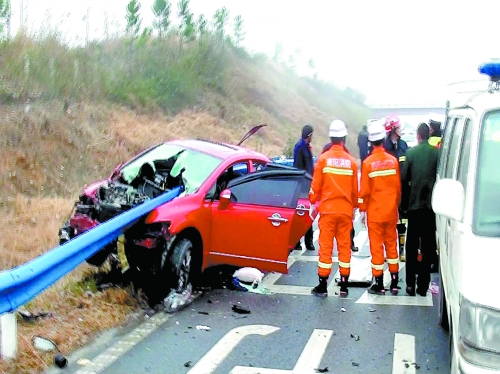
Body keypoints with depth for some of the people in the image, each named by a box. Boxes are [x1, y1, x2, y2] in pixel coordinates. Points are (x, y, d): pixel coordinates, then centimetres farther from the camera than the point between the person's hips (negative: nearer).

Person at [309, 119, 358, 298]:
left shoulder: (323, 158, -7)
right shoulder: (351, 161, -2)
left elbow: (316, 185, -3)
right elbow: (355, 189, 6)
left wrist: (312, 202, 11)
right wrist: (354, 207, 20)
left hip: (327, 209, -1)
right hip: (345, 210, 2)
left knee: (325, 247, 3)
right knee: (344, 247, 8)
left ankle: (322, 286, 7)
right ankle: (344, 286, 13)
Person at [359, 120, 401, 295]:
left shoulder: (368, 163, -11)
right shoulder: (393, 160, -2)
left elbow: (364, 190, -8)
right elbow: (398, 187, 4)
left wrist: (362, 210, 3)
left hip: (374, 212, -3)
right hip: (391, 211, 3)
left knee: (376, 246, 3)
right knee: (391, 244, 12)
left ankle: (379, 284, 8)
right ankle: (394, 282, 19)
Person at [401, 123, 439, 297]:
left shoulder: (411, 153, -4)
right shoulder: (437, 153, -3)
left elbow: (404, 179, -4)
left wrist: (404, 203, 6)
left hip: (414, 205, -1)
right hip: (431, 205, 1)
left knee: (411, 245, 9)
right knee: (427, 246, 7)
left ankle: (410, 284, 8)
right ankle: (423, 286, 9)